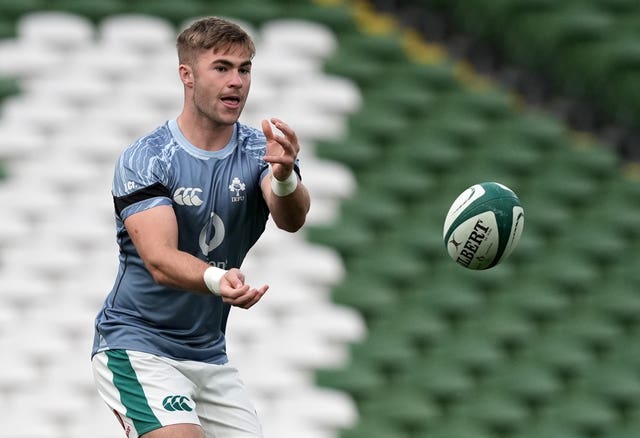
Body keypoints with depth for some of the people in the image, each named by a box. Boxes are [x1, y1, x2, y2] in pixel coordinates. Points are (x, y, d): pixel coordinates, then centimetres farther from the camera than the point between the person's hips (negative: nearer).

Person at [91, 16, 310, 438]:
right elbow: (160, 261, -26)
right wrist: (217, 280, -47)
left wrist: (284, 177, -47)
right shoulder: (143, 160, -13)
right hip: (136, 345, -5)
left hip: (209, 354, 6)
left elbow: (291, 220, -23)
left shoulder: (260, 150, -2)